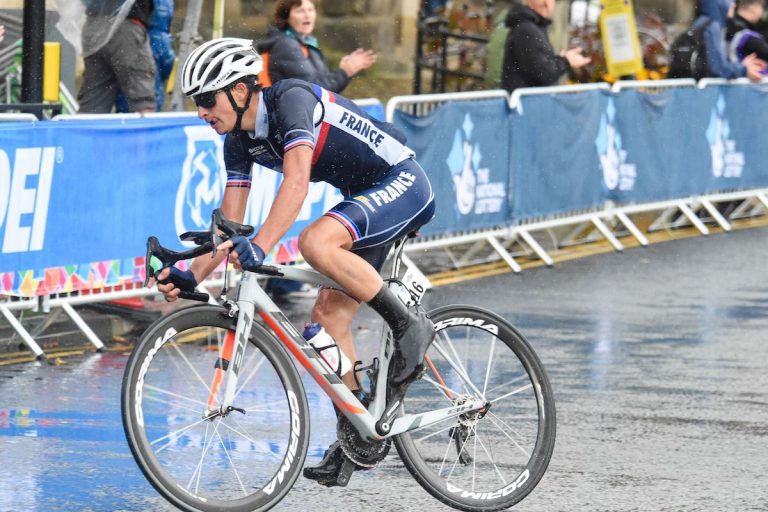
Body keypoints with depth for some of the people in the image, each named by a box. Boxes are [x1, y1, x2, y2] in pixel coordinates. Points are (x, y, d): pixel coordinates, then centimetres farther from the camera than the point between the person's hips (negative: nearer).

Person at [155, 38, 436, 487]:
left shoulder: (292, 98, -22)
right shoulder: (239, 140, 3)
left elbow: (297, 181, -36)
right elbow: (230, 225, 6)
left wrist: (259, 247, -46)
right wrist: (193, 276, -7)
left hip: (402, 183, -9)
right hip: (365, 198, 9)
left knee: (315, 242, -32)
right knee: (329, 314, 1)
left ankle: (409, 326, -19)